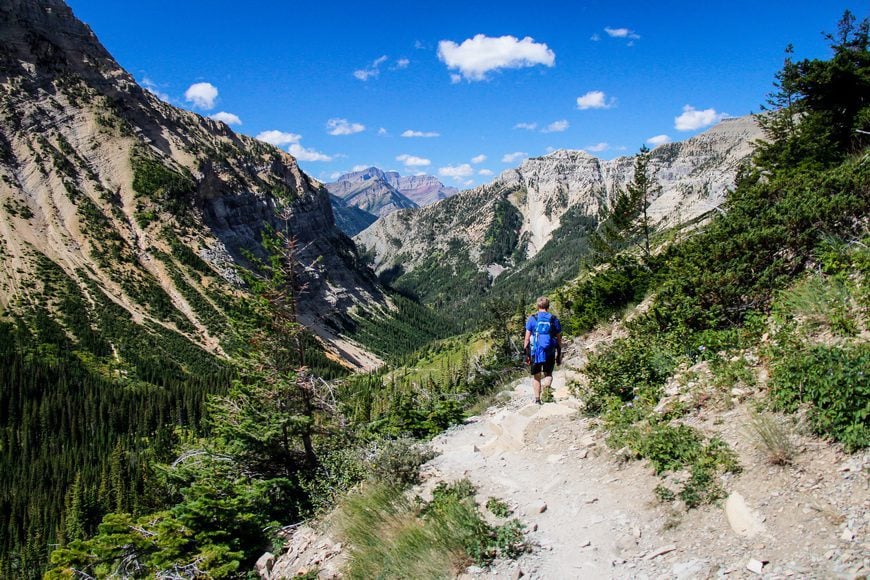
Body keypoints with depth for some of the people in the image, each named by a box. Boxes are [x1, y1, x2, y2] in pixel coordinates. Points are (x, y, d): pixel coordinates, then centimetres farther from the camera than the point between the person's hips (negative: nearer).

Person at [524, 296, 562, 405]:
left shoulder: (532, 319, -1)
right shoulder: (554, 319, 3)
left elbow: (527, 338, -3)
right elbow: (559, 339, 5)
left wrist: (526, 354, 3)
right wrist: (559, 355, 12)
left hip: (535, 352, -1)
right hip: (550, 353, 1)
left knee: (536, 377, 13)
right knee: (548, 374, 15)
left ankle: (537, 399, 8)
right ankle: (547, 388, -15)